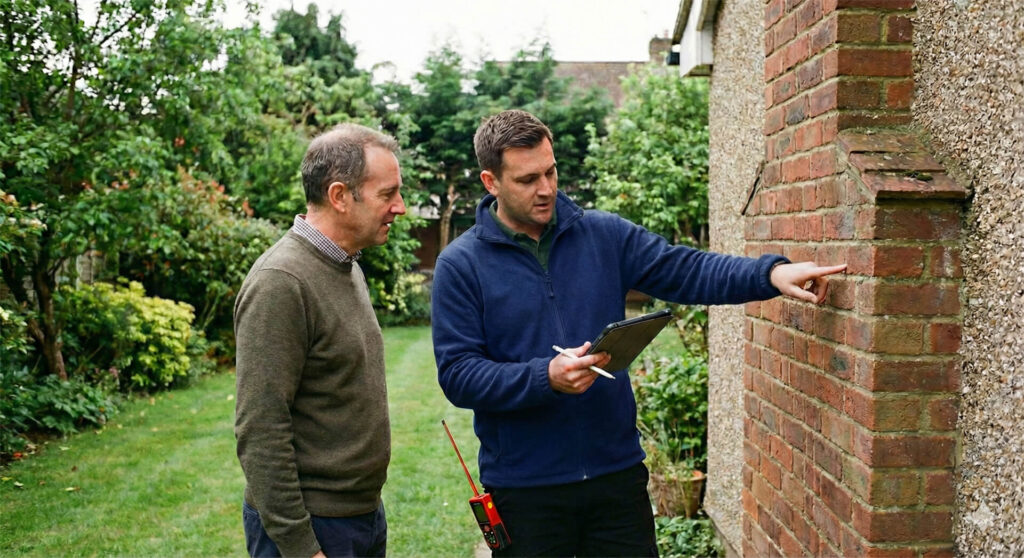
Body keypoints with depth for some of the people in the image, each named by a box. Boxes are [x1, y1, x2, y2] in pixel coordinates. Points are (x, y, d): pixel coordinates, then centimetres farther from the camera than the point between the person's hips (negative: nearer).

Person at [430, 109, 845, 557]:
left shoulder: (604, 235, 4)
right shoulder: (460, 265, -6)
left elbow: (684, 271, -1)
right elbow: (457, 374, -11)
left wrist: (772, 273, -16)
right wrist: (546, 377, -24)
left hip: (618, 472, 3)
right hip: (523, 489, -3)